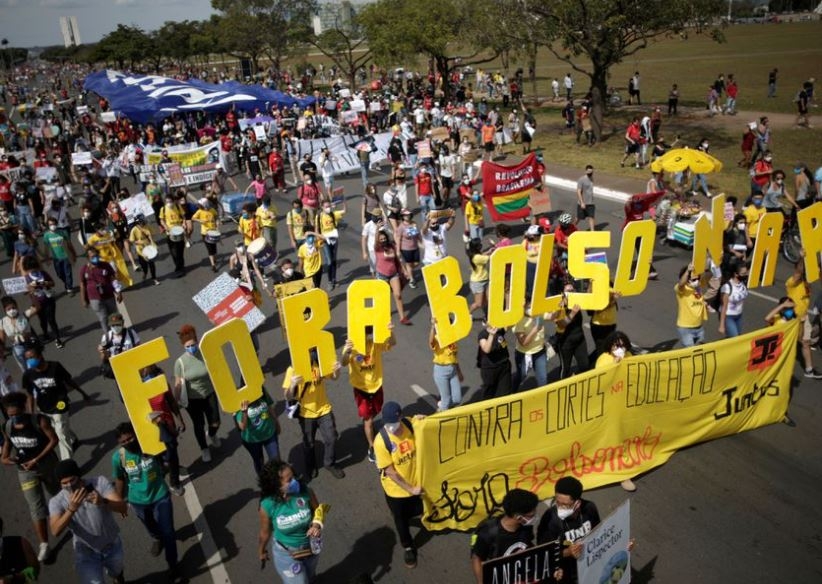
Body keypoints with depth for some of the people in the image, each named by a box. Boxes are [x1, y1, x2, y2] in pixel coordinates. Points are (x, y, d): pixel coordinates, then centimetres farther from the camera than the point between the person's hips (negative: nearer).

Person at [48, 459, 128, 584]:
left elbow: (123, 507, -31)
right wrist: (71, 509, -51)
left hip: (112, 546, 1)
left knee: (117, 573, 27)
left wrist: (103, 502, -51)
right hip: (86, 553, -1)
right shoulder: (57, 502, -20)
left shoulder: (99, 482, -23)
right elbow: (55, 531, -35)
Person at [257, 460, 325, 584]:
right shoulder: (267, 505, -29)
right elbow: (265, 532, -10)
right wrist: (262, 551, 7)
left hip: (310, 547, 3)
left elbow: (318, 510, -6)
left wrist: (317, 524, -26)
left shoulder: (305, 491, -25)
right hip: (286, 554, -3)